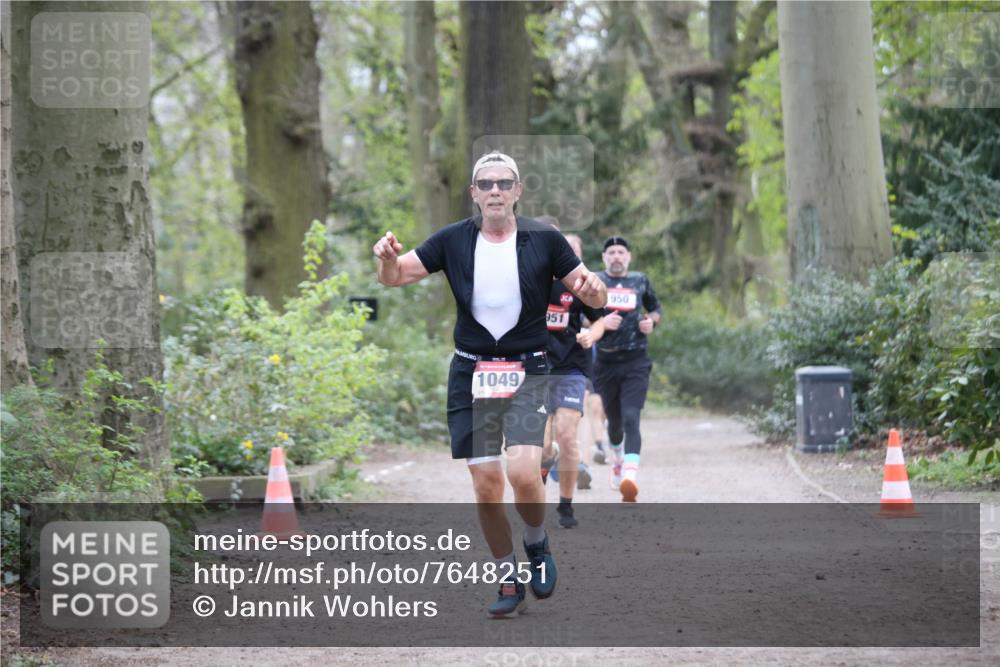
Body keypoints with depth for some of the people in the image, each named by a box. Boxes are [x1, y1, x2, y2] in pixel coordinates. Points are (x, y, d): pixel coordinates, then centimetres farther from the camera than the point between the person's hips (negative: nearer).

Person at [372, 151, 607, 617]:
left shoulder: (544, 240, -3)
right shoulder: (453, 240, 1)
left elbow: (593, 299, 2)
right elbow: (394, 278, 4)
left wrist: (592, 285, -22)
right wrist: (388, 257, -19)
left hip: (527, 373, -2)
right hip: (471, 374, 2)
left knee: (522, 472, -21)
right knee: (485, 486, 0)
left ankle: (537, 543, 10)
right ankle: (509, 581, 18)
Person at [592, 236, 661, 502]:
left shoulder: (640, 281, 11)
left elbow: (655, 309, 24)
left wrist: (651, 321, 2)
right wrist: (600, 322, -14)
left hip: (636, 362, -1)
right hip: (605, 362, 1)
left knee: (631, 418, -17)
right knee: (614, 420, 13)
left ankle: (630, 476, -30)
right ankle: (617, 456, 46)